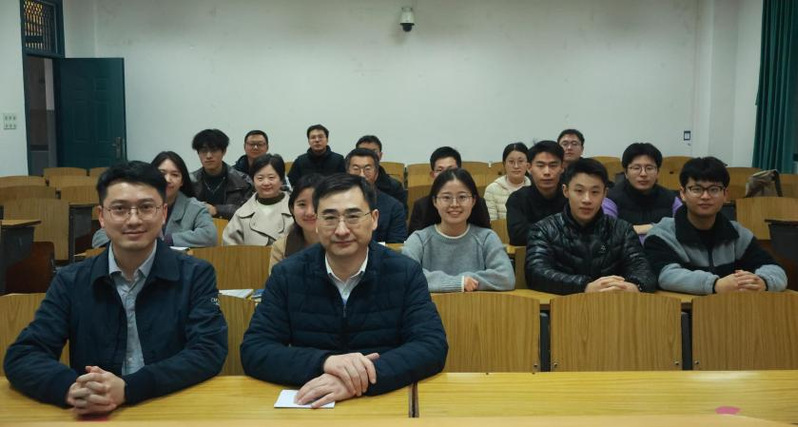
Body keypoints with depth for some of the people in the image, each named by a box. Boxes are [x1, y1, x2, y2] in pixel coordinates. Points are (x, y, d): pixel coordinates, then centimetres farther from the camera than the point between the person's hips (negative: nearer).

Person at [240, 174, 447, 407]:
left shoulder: (406, 273, -3)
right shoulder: (286, 275, -1)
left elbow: (433, 346, -12)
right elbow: (253, 350, -7)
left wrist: (362, 379, -26)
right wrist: (324, 362, -23)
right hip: (309, 404, 0)